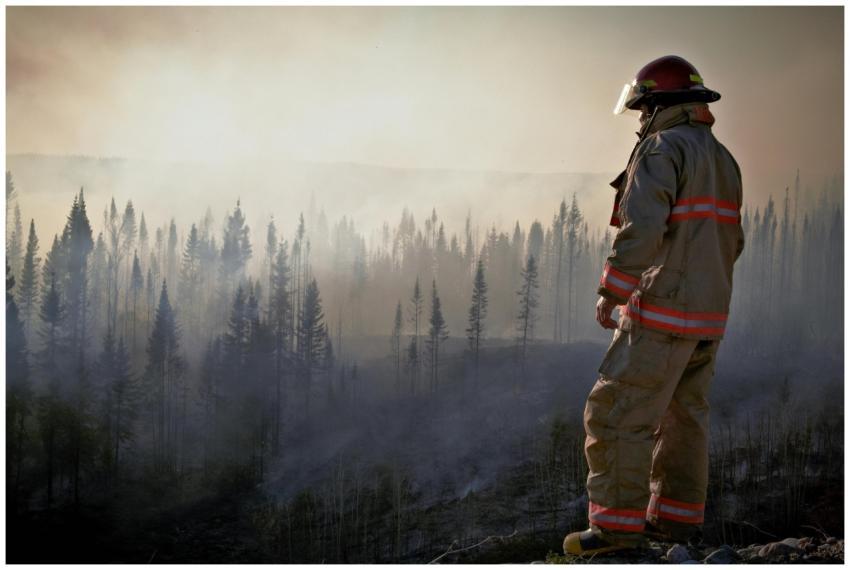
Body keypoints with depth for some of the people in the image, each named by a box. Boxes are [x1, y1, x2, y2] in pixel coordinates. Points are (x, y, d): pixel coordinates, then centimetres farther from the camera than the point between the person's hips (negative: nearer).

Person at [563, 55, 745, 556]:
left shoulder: (661, 150, -14)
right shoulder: (723, 160, 14)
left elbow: (641, 230, -25)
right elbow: (731, 243, 19)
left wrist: (609, 293, -16)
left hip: (663, 311, -9)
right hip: (707, 314, 9)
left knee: (619, 415, -4)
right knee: (683, 415, 15)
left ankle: (618, 524, -2)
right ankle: (678, 517, 20)